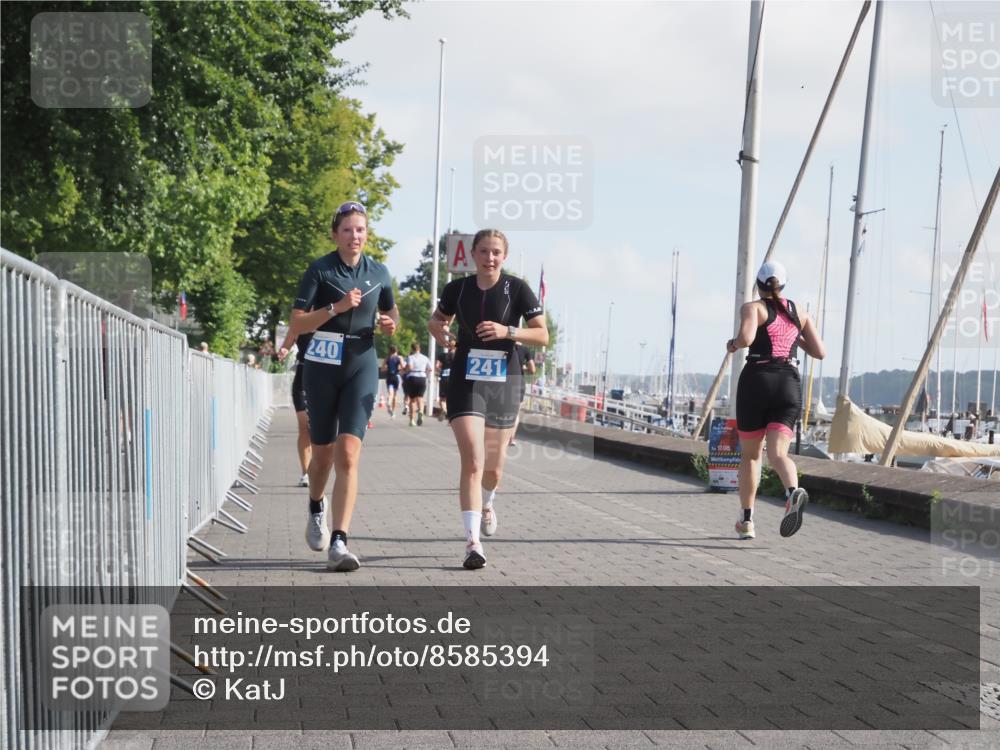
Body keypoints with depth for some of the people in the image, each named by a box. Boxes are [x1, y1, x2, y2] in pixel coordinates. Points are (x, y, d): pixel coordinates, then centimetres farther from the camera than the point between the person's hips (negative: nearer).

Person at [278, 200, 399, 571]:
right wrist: (336, 307, -21)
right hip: (322, 364, -1)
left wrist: (391, 323, 0)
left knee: (348, 454, -14)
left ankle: (338, 543, -18)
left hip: (362, 366, 1)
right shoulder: (319, 270, -4)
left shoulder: (379, 273, 6)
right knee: (323, 452, 10)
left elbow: (390, 309, 23)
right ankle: (316, 508, 44)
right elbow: (297, 323, -9)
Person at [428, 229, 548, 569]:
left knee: (493, 466, 13)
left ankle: (486, 504, 48)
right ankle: (473, 541, -17)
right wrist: (438, 329, -5)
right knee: (472, 461, -16)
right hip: (466, 380, 0)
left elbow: (543, 335, -5)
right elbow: (436, 319, 18)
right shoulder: (458, 289, 0)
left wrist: (508, 331, -21)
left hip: (504, 381, 1)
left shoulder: (517, 289, -5)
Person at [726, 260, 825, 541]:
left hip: (756, 382, -2)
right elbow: (820, 352, 14)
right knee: (777, 454, -9)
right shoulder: (800, 313, 16)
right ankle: (794, 491, -42)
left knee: (750, 454, 14)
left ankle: (746, 521, 18)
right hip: (789, 384, 2)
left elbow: (746, 338, -17)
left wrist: (733, 344, 4)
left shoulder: (753, 308, 2)